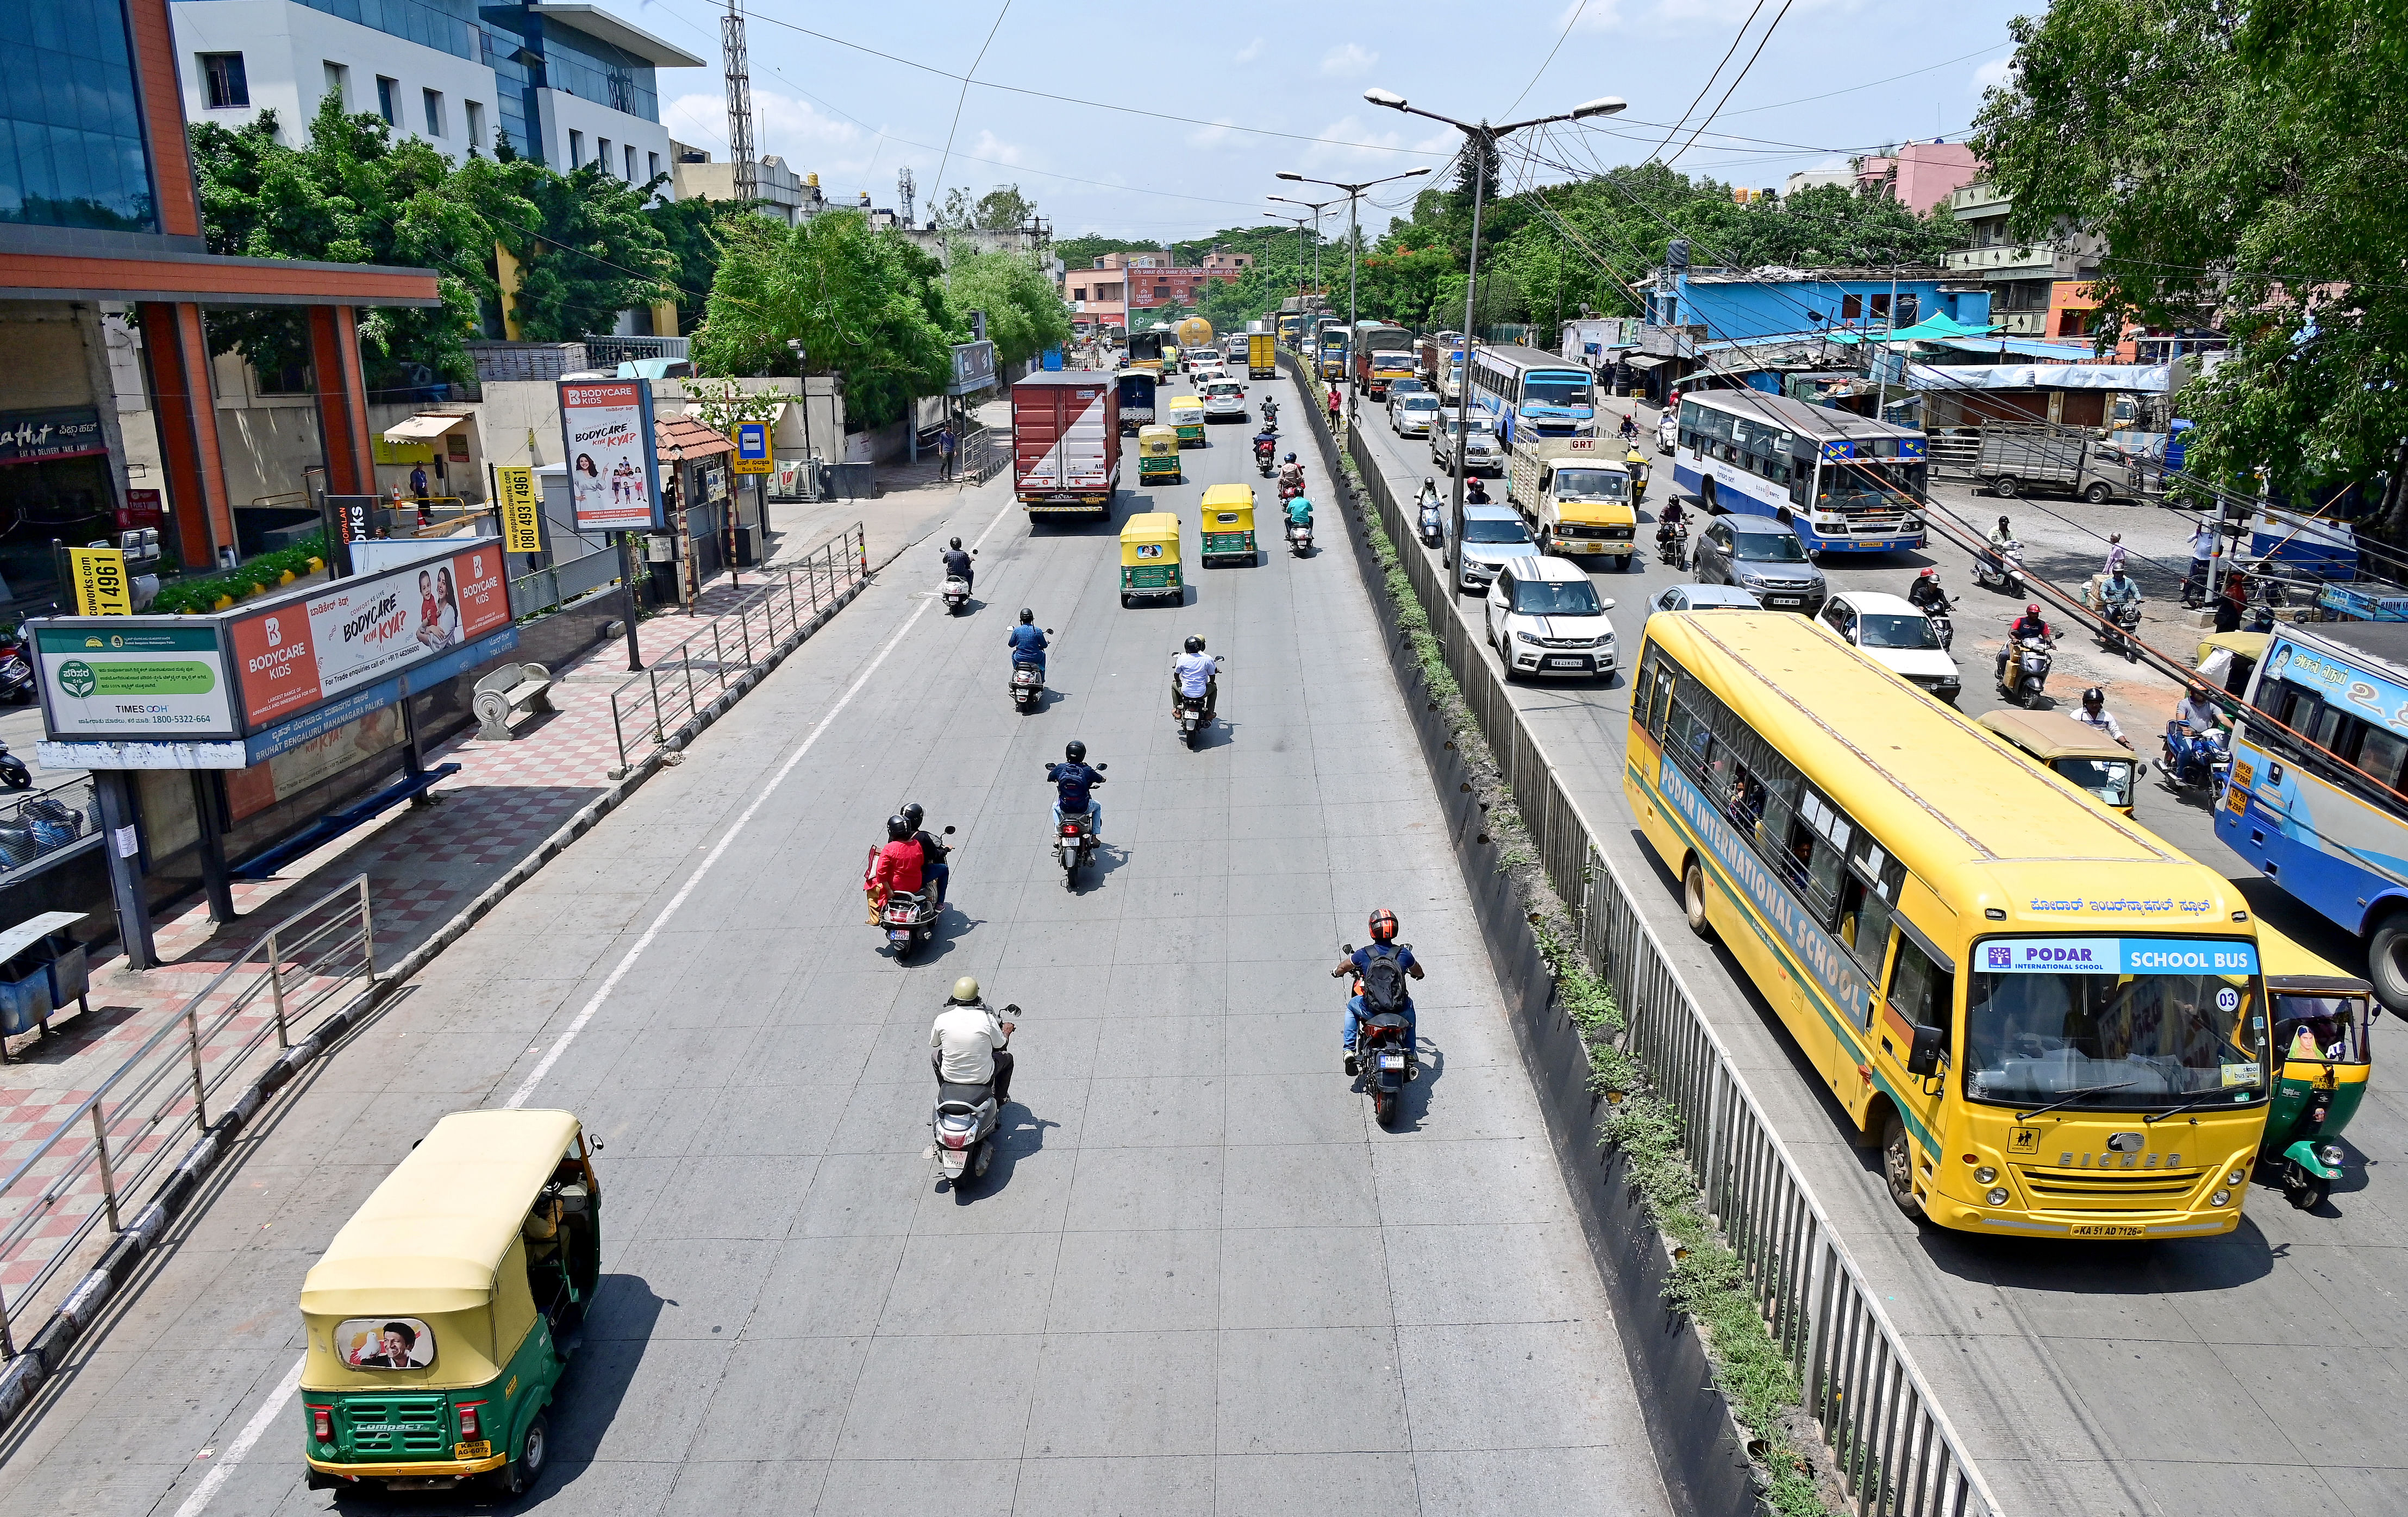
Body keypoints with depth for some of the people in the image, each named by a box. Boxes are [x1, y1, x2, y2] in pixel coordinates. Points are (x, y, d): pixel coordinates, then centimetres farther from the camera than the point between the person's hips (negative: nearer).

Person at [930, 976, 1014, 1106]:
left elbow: (934, 1043, 6)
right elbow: (1001, 1045, -3)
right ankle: (1000, 1099, 38)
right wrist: (1006, 1031, 20)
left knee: (936, 1055, 33)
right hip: (983, 1078, -2)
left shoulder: (942, 1019, -14)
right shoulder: (987, 1018, -19)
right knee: (1007, 1058, 27)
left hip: (949, 1076, 2)